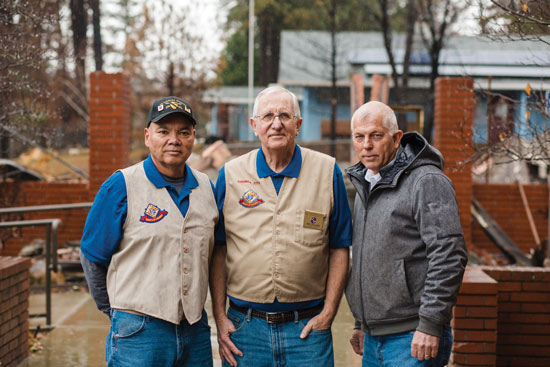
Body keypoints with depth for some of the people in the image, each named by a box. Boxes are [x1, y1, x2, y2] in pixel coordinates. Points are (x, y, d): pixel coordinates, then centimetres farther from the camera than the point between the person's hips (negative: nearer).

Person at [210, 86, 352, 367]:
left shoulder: (327, 172, 2)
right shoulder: (230, 175, 4)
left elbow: (339, 249, 4)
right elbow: (218, 251, 6)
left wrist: (327, 314, -2)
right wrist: (220, 318, 1)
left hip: (307, 326, 0)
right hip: (244, 325, 1)